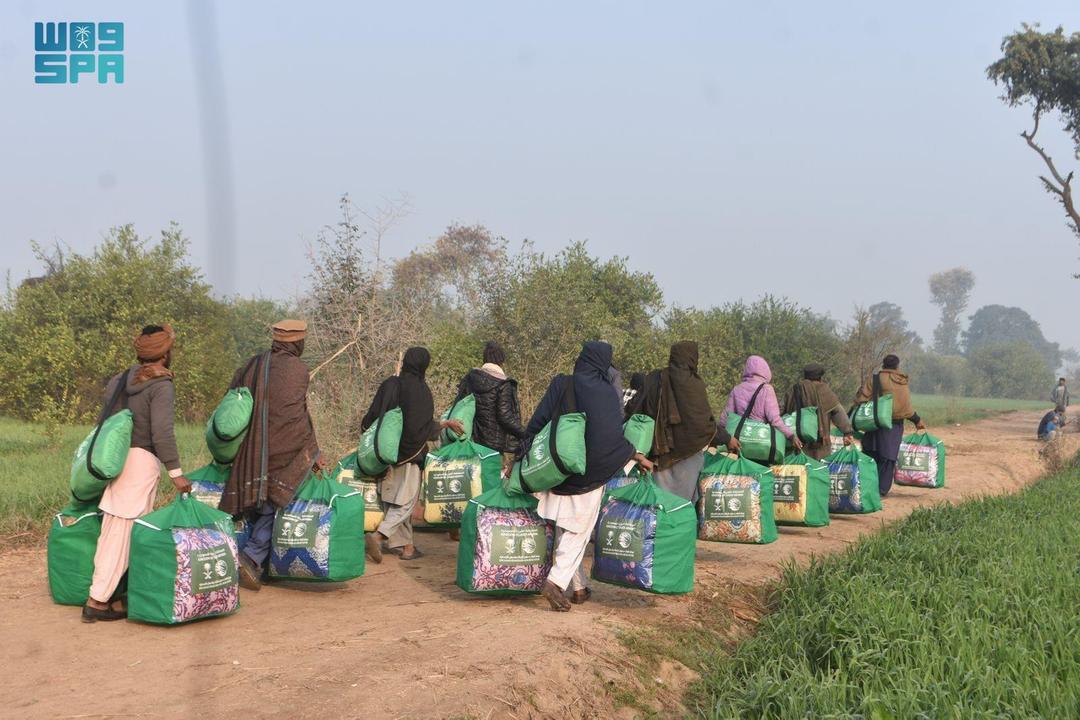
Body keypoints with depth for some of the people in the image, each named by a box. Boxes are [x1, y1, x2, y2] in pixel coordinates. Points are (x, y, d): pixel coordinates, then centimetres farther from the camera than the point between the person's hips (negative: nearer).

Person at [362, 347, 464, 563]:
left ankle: (403, 545, 18)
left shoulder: (389, 384, 0)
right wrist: (446, 423, 6)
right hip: (410, 454, -5)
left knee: (392, 500, 13)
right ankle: (378, 536, -17)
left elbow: (372, 416, 1)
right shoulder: (421, 390, -12)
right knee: (405, 502, 0)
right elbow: (427, 427, -11)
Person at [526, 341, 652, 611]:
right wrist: (638, 457, 8)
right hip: (590, 476, -3)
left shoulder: (560, 384, -2)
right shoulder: (608, 393, -7)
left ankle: (579, 587, 17)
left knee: (563, 532, 15)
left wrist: (521, 456, 2)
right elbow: (613, 437, -7)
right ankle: (556, 581, -12)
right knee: (577, 533, 5)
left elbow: (537, 422, -5)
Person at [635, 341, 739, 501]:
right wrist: (727, 439, 5)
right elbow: (705, 422, -10)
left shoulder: (652, 380, 0)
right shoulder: (694, 385, -12)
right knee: (684, 499, 6)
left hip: (660, 454, 3)